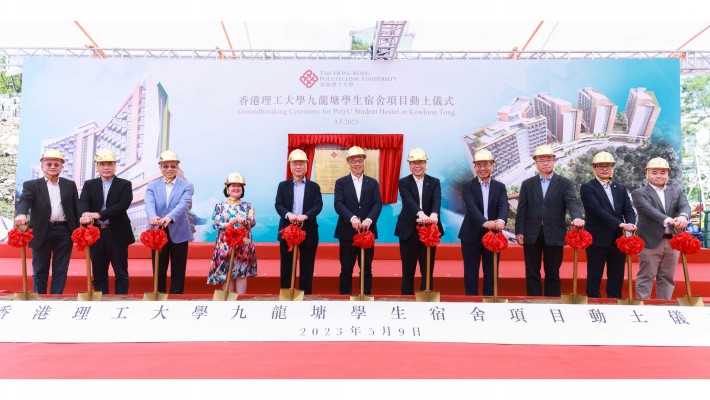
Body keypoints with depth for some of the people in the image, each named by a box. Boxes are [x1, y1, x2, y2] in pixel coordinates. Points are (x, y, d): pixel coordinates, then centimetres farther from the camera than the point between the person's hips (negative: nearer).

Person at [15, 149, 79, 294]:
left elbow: (76, 208, 10)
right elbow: (24, 201, -13)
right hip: (42, 232, -1)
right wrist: (21, 214, -36)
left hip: (64, 231, 1)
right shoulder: (31, 185, 5)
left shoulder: (70, 185, 11)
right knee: (40, 272, 7)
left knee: (60, 271, 4)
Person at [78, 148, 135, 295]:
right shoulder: (89, 184, 10)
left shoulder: (125, 184, 1)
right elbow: (83, 202, -7)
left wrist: (99, 214, -24)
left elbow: (123, 205, -14)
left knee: (121, 274, 2)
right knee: (98, 274, 9)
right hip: (96, 233, 3)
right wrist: (85, 215, -30)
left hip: (117, 234, -3)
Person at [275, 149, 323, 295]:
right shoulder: (283, 185, 9)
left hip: (308, 232, 0)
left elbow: (318, 205, -5)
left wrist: (305, 216, -24)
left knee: (307, 268, 5)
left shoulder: (314, 186, 7)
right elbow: (278, 204, -3)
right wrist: (288, 214, -24)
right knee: (286, 267, 6)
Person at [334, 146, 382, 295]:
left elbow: (377, 204, -3)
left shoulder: (373, 183, 10)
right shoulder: (341, 182, 4)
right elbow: (338, 204, -9)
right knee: (346, 270, 5)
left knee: (367, 270, 9)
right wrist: (352, 218, -26)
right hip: (347, 232, -1)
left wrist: (369, 219, -22)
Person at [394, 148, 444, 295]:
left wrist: (433, 214, -36)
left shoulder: (434, 182, 5)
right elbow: (409, 200, -18)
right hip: (409, 231, -1)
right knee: (408, 270, 5)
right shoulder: (404, 182, 1)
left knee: (428, 270, 6)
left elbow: (437, 200, -14)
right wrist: (420, 214, -39)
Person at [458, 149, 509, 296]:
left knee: (491, 273, 9)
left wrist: (501, 220, -34)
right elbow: (471, 207, -18)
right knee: (471, 273, 6)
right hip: (472, 236, -2)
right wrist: (484, 222, -36)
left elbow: (504, 206, -11)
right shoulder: (468, 186, -1)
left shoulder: (500, 187, 6)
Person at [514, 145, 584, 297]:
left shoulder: (565, 183, 4)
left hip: (554, 235, -1)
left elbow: (572, 202, -11)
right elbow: (521, 210, 6)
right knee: (532, 273, 5)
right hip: (532, 234, 1)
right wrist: (519, 231, -3)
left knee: (553, 274, 6)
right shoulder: (527, 184, 9)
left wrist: (577, 217, -32)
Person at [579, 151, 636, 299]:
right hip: (597, 239, -5)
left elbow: (629, 210, 7)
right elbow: (598, 210, -16)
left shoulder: (620, 188, 15)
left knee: (616, 279, 10)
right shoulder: (587, 187, -4)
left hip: (618, 239, 5)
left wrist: (631, 224, -14)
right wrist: (620, 224, -23)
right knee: (594, 278, 3)